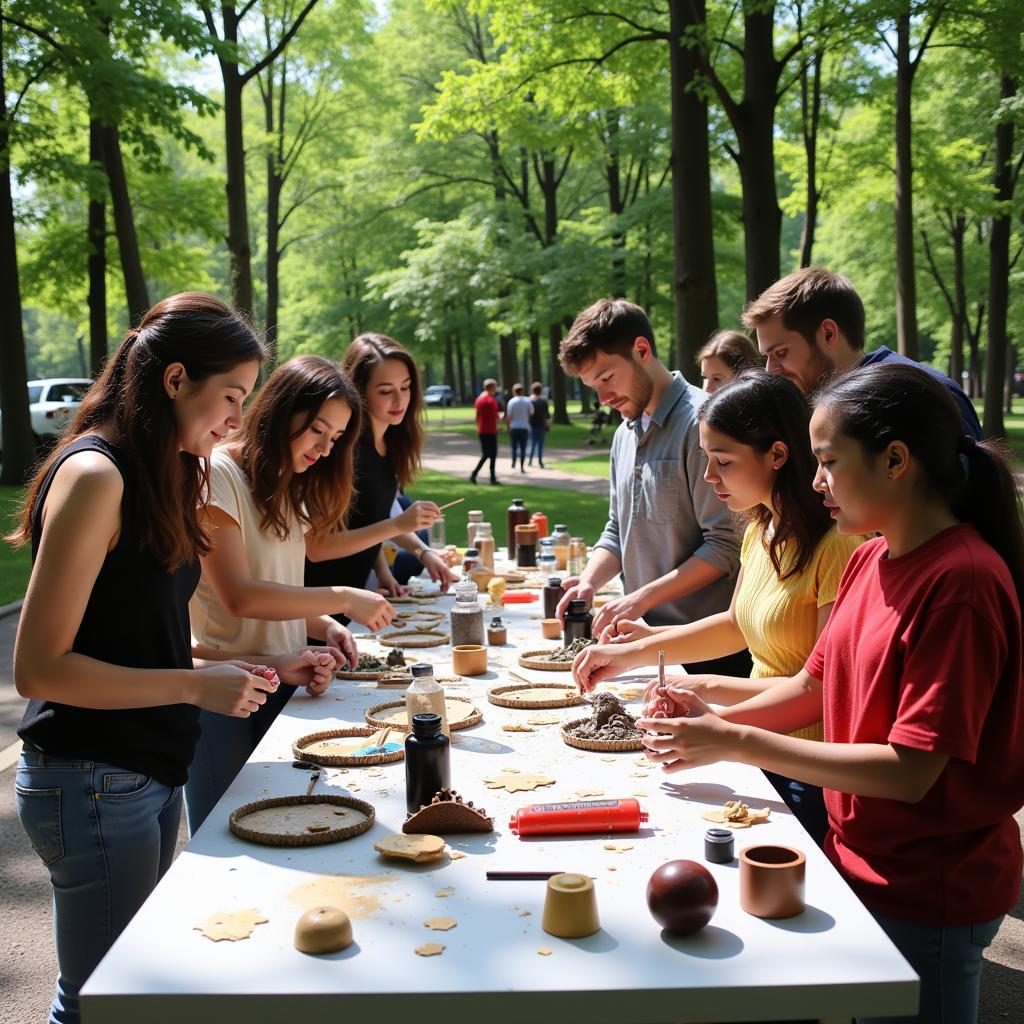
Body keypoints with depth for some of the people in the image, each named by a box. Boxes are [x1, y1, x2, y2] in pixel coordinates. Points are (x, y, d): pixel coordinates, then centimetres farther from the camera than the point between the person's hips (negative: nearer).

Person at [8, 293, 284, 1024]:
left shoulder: (160, 474, 8)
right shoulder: (94, 475, -19)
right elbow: (38, 667, -20)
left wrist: (241, 669, 2)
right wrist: (196, 687, -20)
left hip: (153, 771, 9)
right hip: (94, 785, -9)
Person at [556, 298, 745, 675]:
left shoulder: (701, 421, -14)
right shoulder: (625, 434, 13)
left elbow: (726, 546, -18)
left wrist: (642, 598, -20)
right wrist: (589, 581, 1)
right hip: (645, 640, 7)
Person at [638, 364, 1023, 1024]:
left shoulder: (961, 582, -24)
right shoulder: (871, 560, 2)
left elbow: (909, 772, -26)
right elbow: (814, 687, 11)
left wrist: (737, 742, -22)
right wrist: (714, 721, -5)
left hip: (927, 898, -7)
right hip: (860, 861, 7)